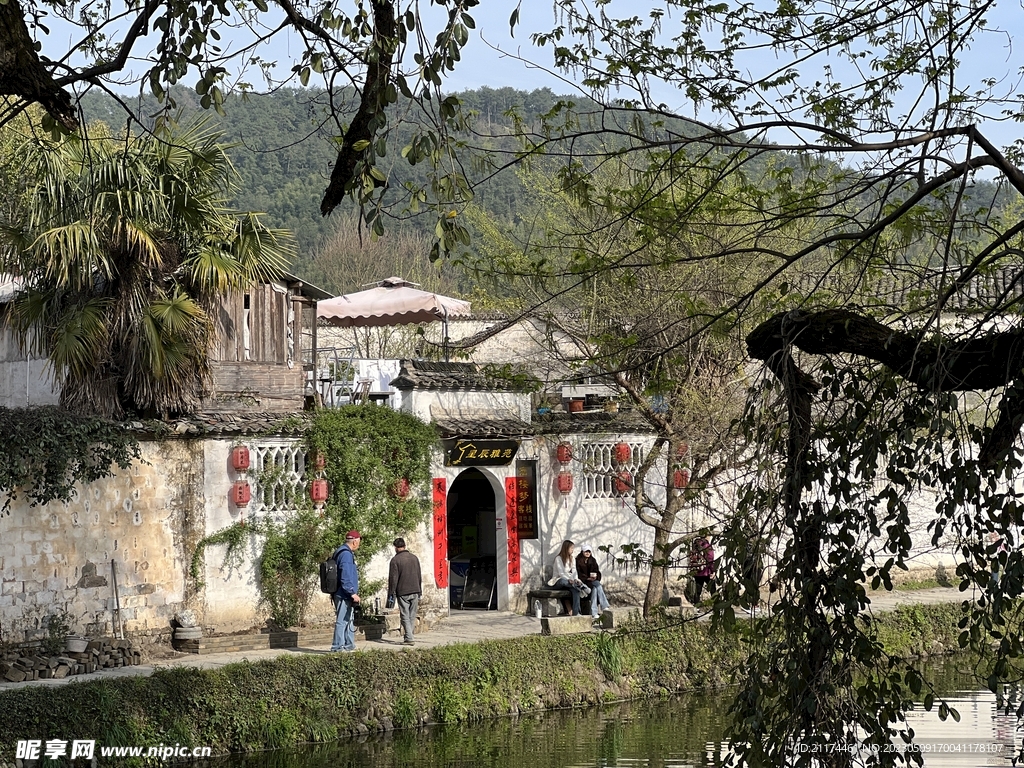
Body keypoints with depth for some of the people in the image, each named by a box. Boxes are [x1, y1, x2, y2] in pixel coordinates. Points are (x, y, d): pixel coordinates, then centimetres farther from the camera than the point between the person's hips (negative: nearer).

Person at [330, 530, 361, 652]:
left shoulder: (346, 552, 17)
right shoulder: (346, 554, -17)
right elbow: (346, 577, -23)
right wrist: (352, 593, -21)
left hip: (344, 595, 11)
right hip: (344, 595, -11)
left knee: (349, 620, 17)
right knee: (342, 620, -8)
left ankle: (349, 646, 23)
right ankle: (338, 647, -6)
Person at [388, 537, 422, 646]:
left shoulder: (395, 560, -8)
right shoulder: (414, 558, 10)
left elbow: (393, 579, -9)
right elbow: (419, 577, 15)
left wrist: (390, 594, -3)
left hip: (402, 593, -5)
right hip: (415, 591, 5)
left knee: (405, 616, -2)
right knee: (412, 616, 10)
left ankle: (409, 639, -9)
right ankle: (409, 636, 14)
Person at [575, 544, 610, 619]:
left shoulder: (592, 560, 17)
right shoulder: (578, 561, 2)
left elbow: (597, 572, 12)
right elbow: (578, 574, -5)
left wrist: (595, 577, -10)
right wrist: (588, 578, -17)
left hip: (593, 581, 4)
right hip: (583, 582, -4)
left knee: (595, 589, -31)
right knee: (597, 585, -31)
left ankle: (594, 613, -37)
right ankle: (604, 606, -32)